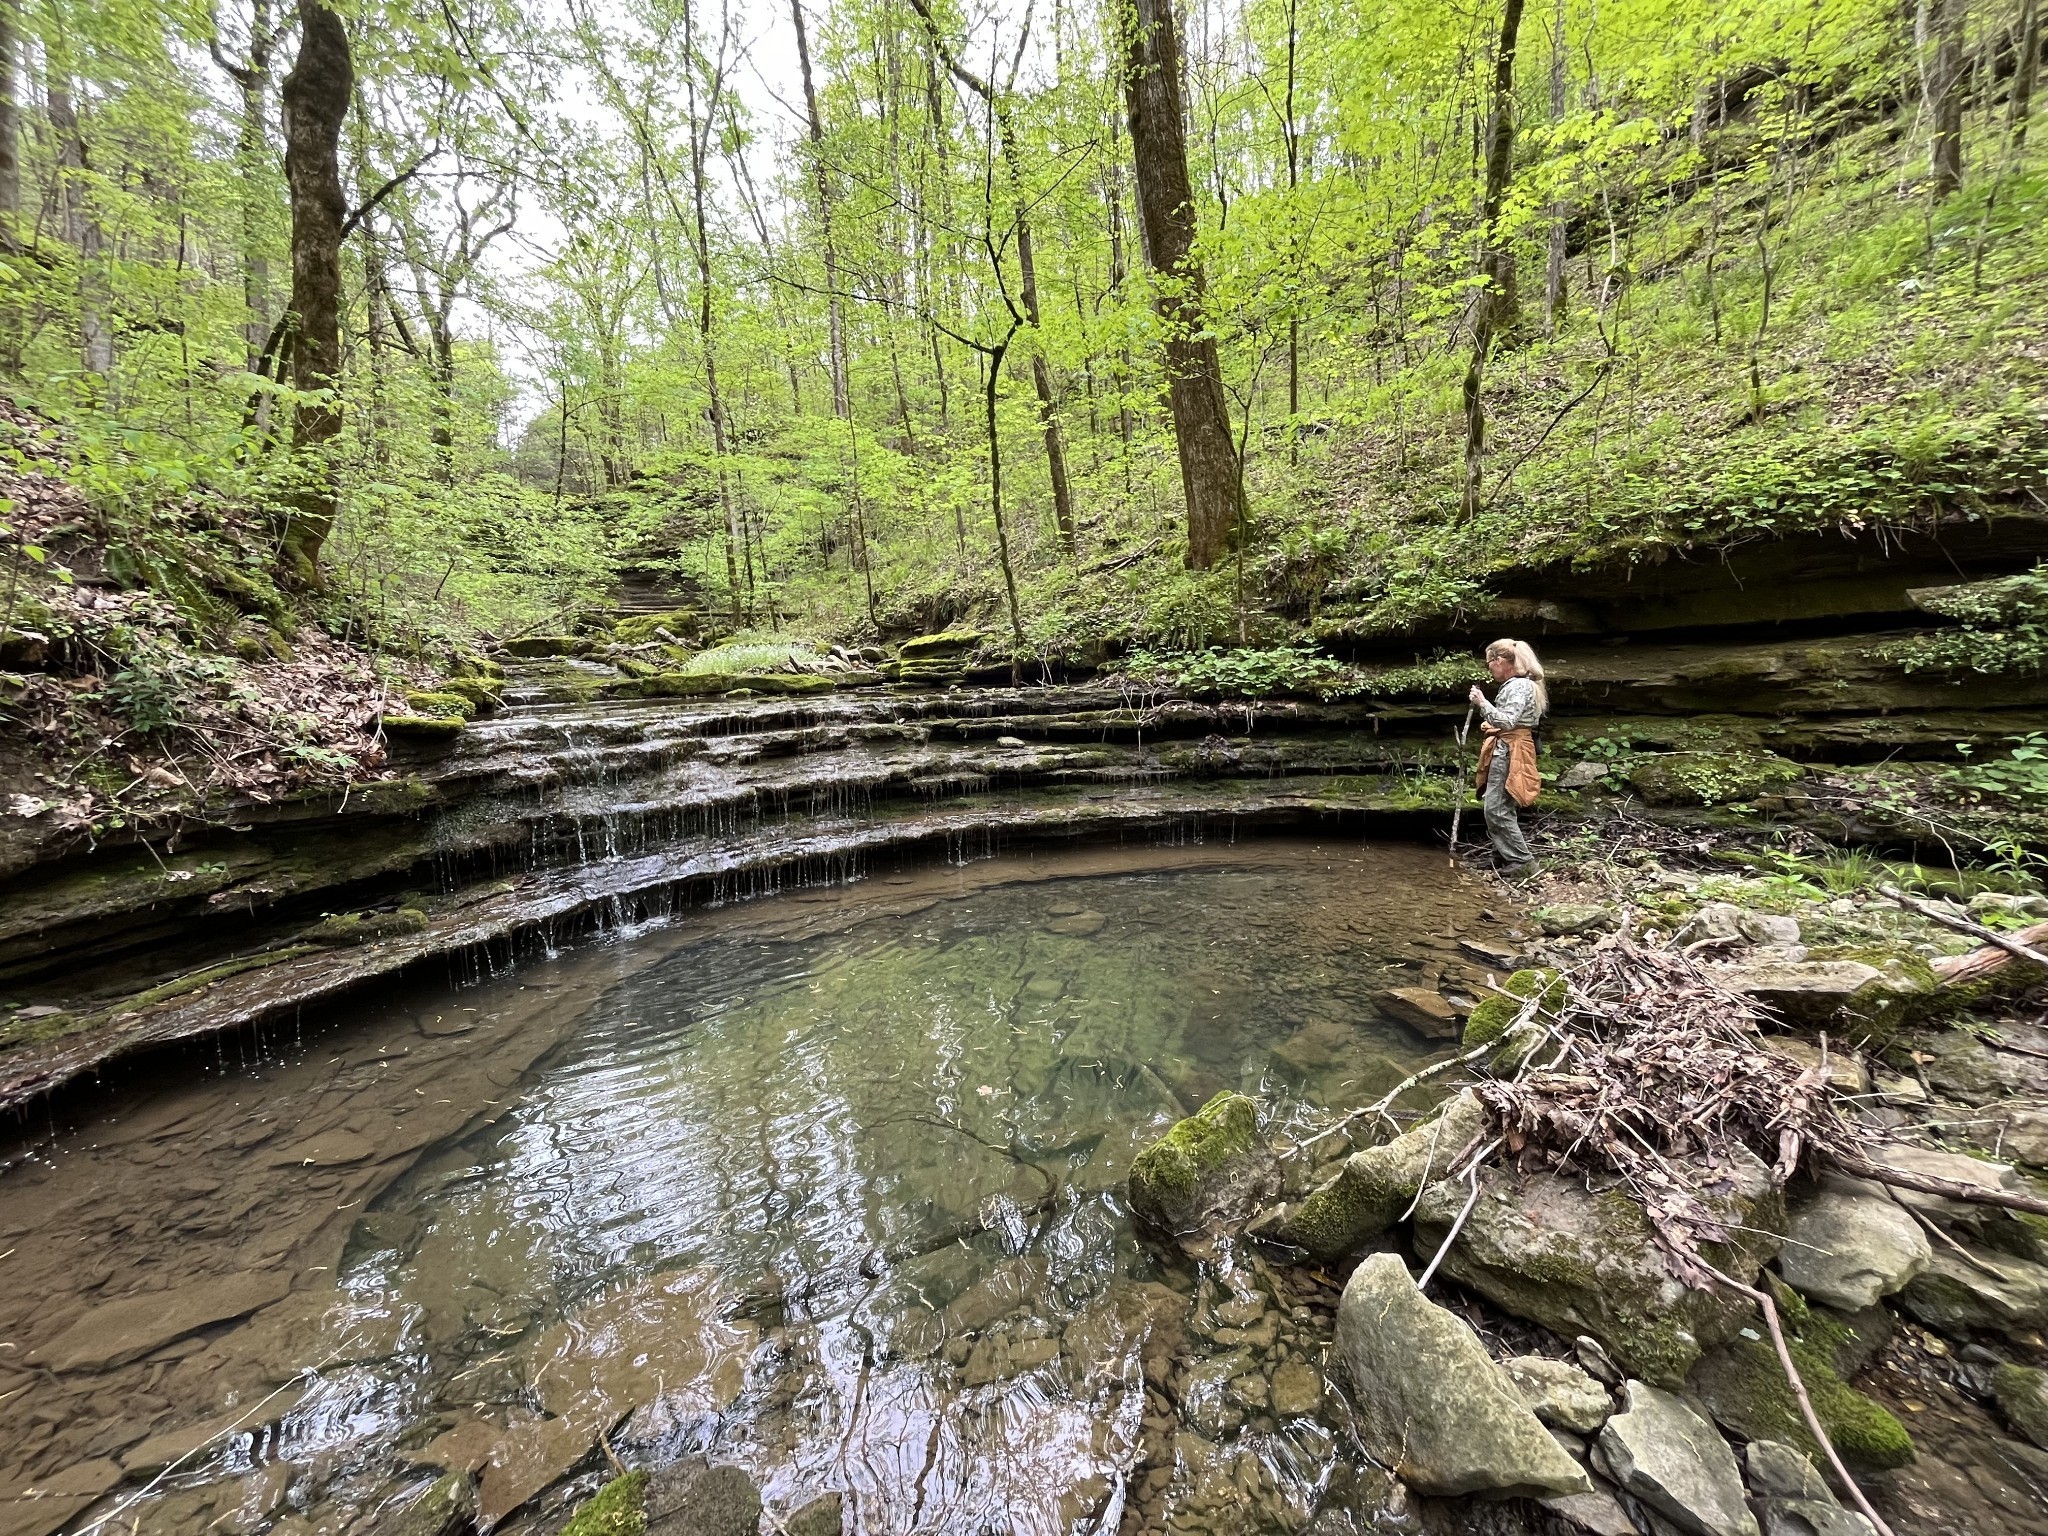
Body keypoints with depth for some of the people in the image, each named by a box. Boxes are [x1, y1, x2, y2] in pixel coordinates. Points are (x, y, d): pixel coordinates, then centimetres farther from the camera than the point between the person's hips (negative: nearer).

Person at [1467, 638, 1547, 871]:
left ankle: (1520, 858, 0)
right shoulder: (1512, 685, 15)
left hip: (1509, 753, -10)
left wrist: (1482, 704, -25)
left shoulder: (1521, 686, -15)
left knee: (1496, 809, -9)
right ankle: (1503, 854, 22)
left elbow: (1507, 722, -25)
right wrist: (1491, 725, 14)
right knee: (1500, 807, 14)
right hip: (1504, 750, 10)